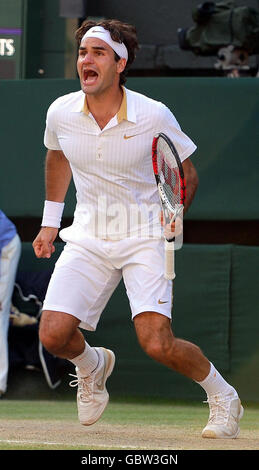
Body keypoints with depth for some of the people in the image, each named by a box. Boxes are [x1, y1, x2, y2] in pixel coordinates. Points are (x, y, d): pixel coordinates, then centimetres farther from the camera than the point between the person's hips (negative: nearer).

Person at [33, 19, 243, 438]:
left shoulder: (154, 116, -14)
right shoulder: (61, 113, -4)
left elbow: (187, 174, 3)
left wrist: (168, 224, -8)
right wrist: (50, 221, 22)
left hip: (144, 236, -3)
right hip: (88, 238, 3)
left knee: (157, 344, -19)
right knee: (54, 334, -13)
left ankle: (223, 397, 8)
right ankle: (92, 365, 25)